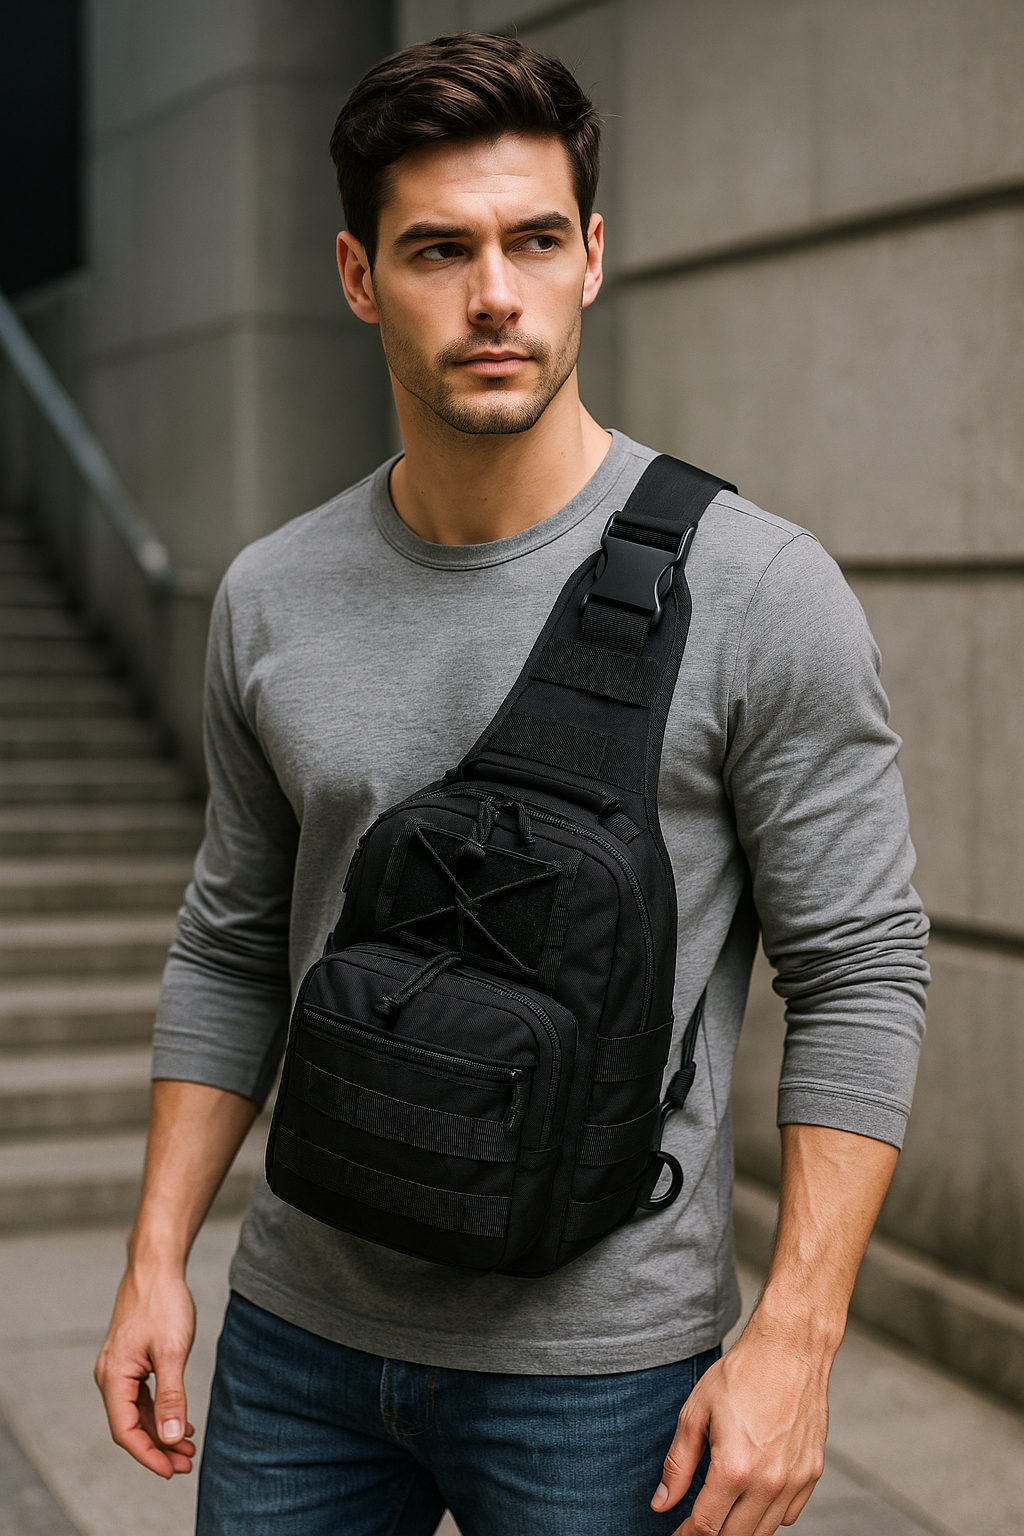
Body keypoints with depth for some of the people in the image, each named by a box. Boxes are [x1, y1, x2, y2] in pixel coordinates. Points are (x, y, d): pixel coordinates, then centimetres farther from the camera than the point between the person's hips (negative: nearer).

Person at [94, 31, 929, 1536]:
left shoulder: (757, 592, -12)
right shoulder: (274, 599, 2)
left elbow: (860, 973, -10)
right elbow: (234, 950, 11)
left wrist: (793, 1341, -15)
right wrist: (157, 1257, 6)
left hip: (602, 1366, -4)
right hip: (303, 1329, 4)